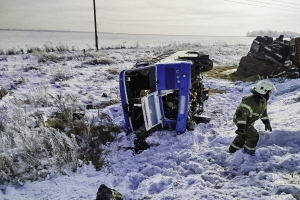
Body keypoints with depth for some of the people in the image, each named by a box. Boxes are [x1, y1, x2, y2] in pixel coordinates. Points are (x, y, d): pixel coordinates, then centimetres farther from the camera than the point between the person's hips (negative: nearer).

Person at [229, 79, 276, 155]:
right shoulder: (251, 101, -34)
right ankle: (249, 153, 7)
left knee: (243, 135, 23)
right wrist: (241, 127, -37)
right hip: (240, 120, -11)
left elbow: (263, 111, 17)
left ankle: (233, 150, 38)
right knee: (253, 136, -11)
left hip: (248, 121, 11)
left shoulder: (263, 101, 0)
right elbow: (241, 113, -36)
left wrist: (267, 123, 17)